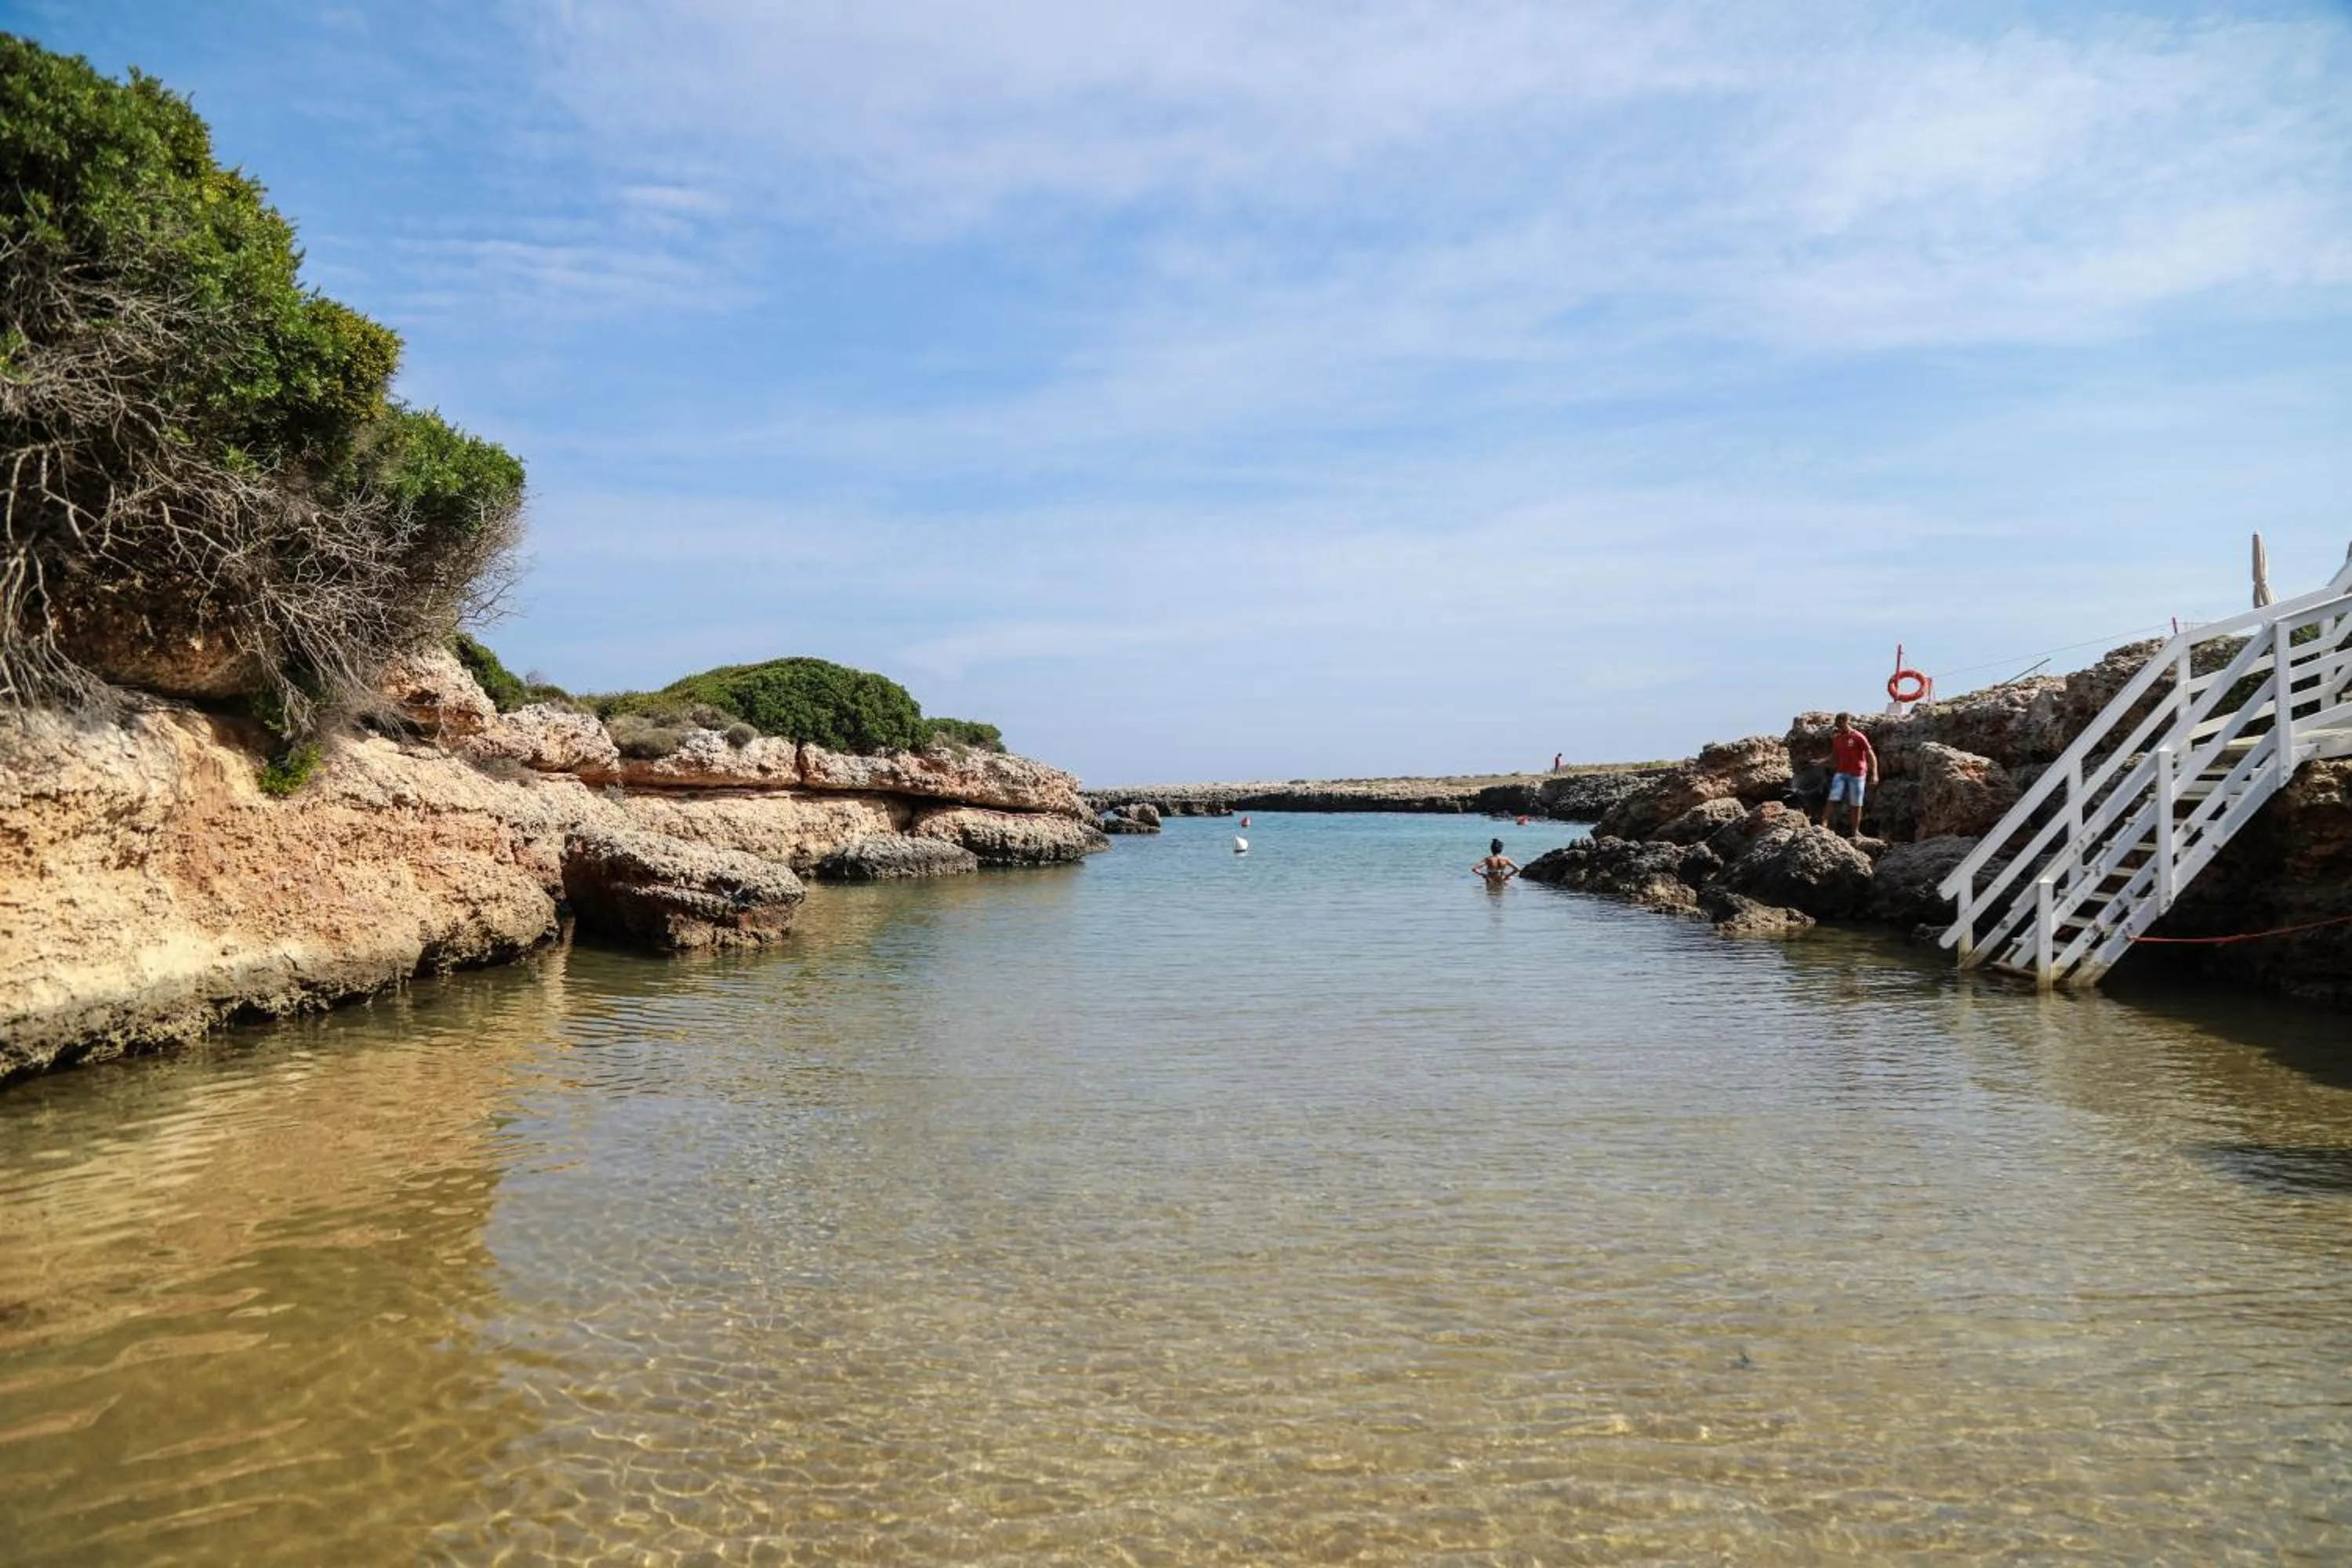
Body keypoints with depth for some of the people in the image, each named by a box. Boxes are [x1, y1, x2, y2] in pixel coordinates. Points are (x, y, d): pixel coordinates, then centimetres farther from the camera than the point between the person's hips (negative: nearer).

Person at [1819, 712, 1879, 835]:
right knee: (1832, 799, -11)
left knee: (1856, 804, 4)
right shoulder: (1836, 738, 7)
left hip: (1857, 774, -4)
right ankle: (1824, 824, -16)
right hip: (1841, 773, 4)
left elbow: (1871, 755, -10)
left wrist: (1874, 774, -17)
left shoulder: (1858, 737, -9)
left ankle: (1856, 831, 13)